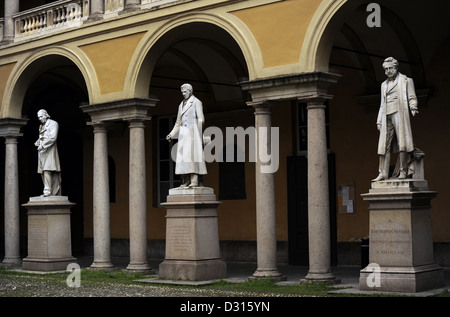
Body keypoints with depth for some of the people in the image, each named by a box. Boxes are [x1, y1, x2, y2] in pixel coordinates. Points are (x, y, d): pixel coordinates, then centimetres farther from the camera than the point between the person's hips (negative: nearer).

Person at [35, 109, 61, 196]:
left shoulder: (53, 123, -1)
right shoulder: (41, 126, 22)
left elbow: (53, 137, -11)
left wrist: (43, 145, -13)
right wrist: (38, 144, 5)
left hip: (49, 150, -7)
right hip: (41, 150, 7)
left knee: (47, 170, -19)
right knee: (43, 171, -1)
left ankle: (48, 190, -25)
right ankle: (47, 190, -1)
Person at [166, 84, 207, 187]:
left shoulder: (196, 102, 2)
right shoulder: (181, 105, 22)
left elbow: (201, 119, -6)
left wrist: (199, 135, -13)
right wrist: (171, 134, 14)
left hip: (192, 133, -7)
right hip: (182, 134, 7)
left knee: (192, 154, -13)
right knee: (182, 155, 0)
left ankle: (194, 180, -16)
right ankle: (186, 181, 0)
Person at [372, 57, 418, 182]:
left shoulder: (406, 81, 10)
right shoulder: (384, 84, 25)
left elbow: (412, 98, 4)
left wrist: (413, 107, -18)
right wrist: (379, 120, 19)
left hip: (399, 114, -5)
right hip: (387, 116, 5)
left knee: (402, 143, -11)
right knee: (384, 145, -3)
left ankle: (403, 171, -6)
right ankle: (383, 173, -5)